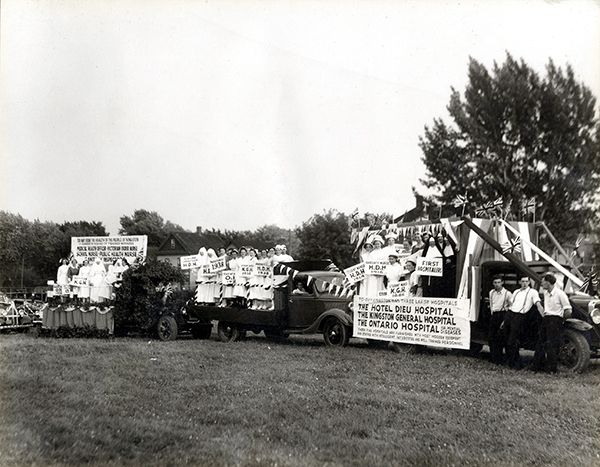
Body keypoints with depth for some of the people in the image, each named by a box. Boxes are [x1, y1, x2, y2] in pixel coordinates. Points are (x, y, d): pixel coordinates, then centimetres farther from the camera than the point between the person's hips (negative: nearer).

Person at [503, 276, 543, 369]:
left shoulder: (532, 292, 3)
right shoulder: (516, 292, 20)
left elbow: (538, 305, -8)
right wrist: (504, 320, 21)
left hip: (519, 316, -6)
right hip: (509, 314, 6)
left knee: (512, 342, -9)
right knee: (508, 341, 8)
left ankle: (516, 364, 3)